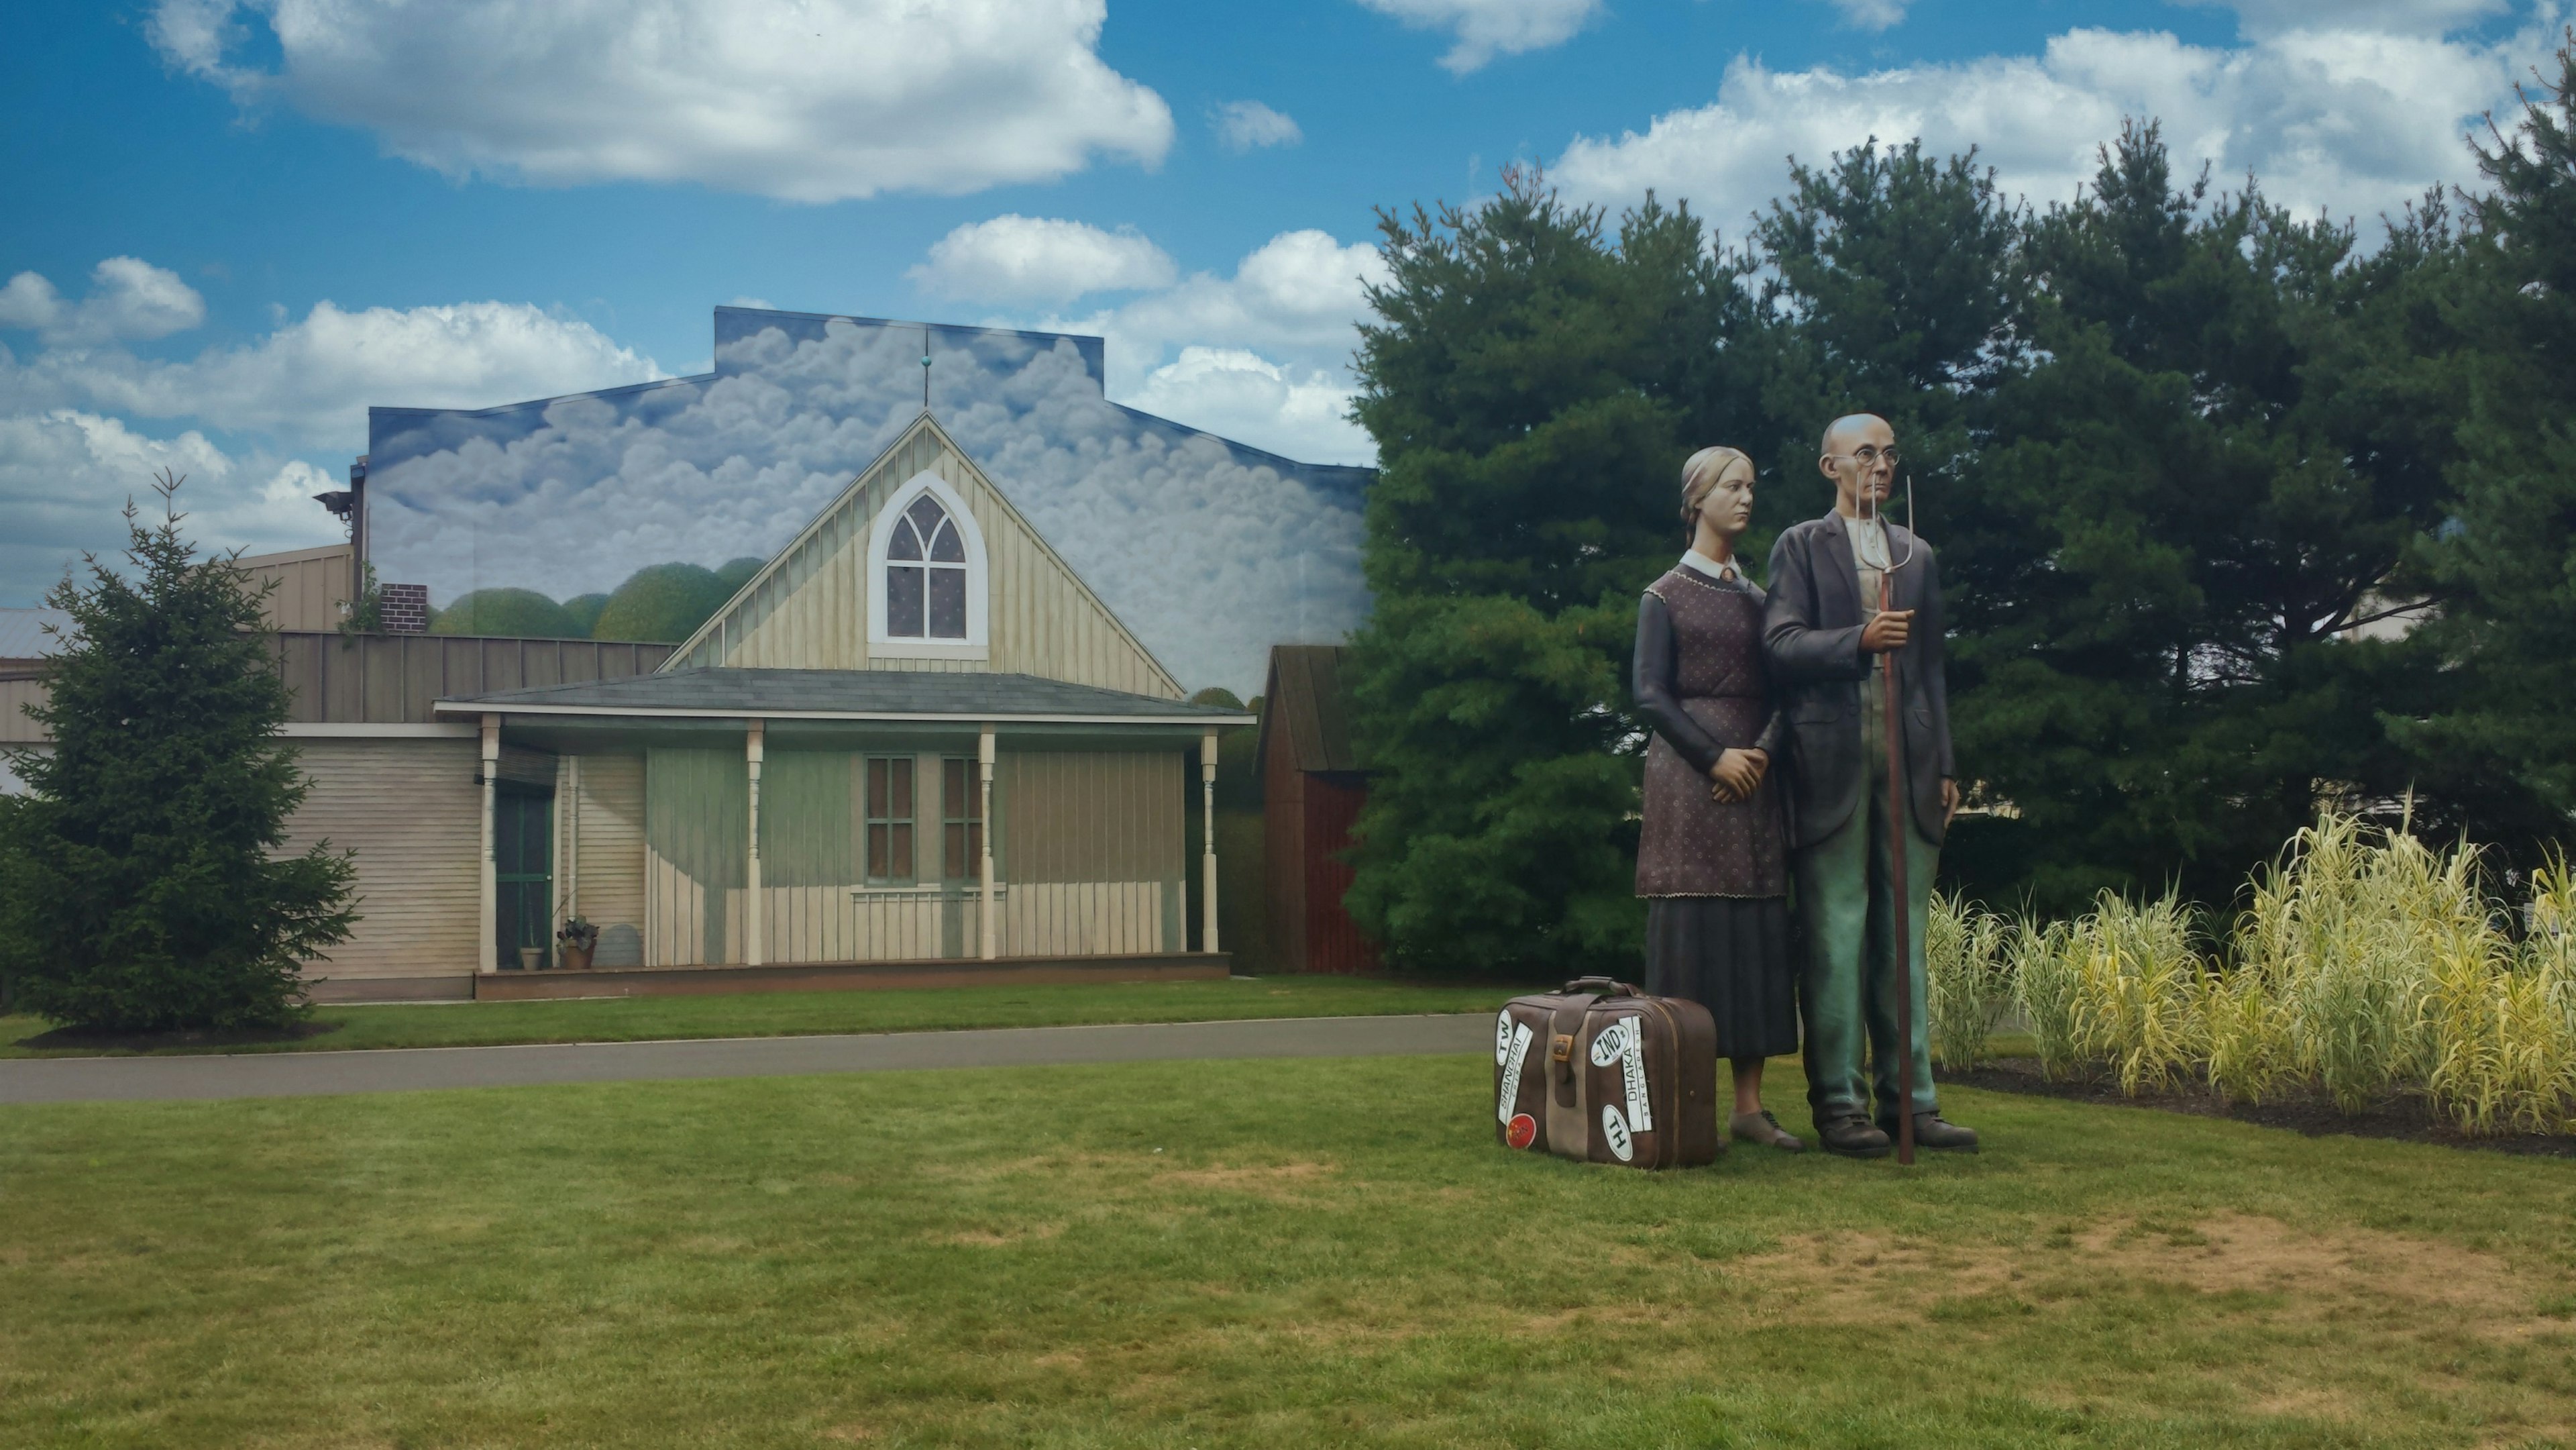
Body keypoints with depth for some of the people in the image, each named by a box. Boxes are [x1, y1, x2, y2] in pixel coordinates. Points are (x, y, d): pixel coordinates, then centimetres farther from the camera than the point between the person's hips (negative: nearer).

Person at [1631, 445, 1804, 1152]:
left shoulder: (1757, 597, 17)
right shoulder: (1665, 597, 3)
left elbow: (1780, 692, 12)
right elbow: (1651, 695, -5)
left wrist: (1764, 753, -7)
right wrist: (1715, 757, -15)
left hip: (1754, 776, 5)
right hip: (1688, 775, -5)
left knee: (1759, 930, 2)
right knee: (1691, 925, -8)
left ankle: (1749, 1104, 5)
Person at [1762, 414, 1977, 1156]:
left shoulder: (1918, 555, 20)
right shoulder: (1801, 546, 6)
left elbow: (1931, 667, 19)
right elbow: (1781, 642, -6)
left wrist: (1944, 764, 13)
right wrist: (1859, 640, -21)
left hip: (1908, 762, 5)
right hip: (1833, 760, -5)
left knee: (1904, 935, 6)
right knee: (1835, 934, -4)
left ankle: (1909, 1099, 10)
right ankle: (1839, 1103, -1)